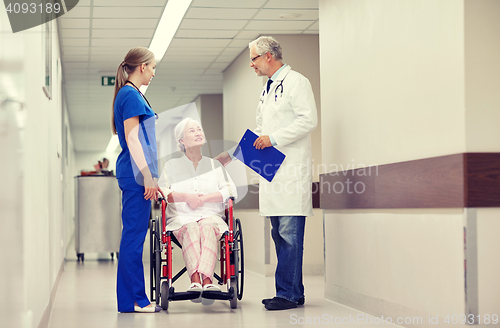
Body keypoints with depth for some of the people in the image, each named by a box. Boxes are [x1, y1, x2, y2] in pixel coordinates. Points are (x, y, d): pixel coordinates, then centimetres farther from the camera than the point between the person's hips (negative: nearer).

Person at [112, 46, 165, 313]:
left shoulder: (129, 94, 19)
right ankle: (134, 299, -4)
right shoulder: (131, 95, -11)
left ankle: (131, 298, 14)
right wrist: (148, 177, -19)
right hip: (137, 174, -10)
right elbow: (132, 139, -17)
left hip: (134, 174, 10)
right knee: (134, 235, -7)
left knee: (134, 235, 10)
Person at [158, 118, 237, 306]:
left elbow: (230, 191, 9)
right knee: (190, 228, -37)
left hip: (211, 215, 1)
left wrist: (204, 198, -4)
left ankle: (204, 277, -58)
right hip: (181, 218, 0)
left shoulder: (215, 165, 23)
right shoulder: (172, 166, 21)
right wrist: (186, 197, -5)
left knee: (207, 227, -37)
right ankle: (197, 279, -57)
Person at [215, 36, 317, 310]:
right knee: (280, 235, 9)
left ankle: (288, 293, -9)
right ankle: (294, 292, 14)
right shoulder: (267, 89, 23)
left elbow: (309, 119, -15)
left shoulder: (296, 82, -4)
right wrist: (231, 154, 21)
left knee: (289, 234, -10)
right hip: (272, 172, 9)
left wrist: (274, 138, -16)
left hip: (291, 171, -9)